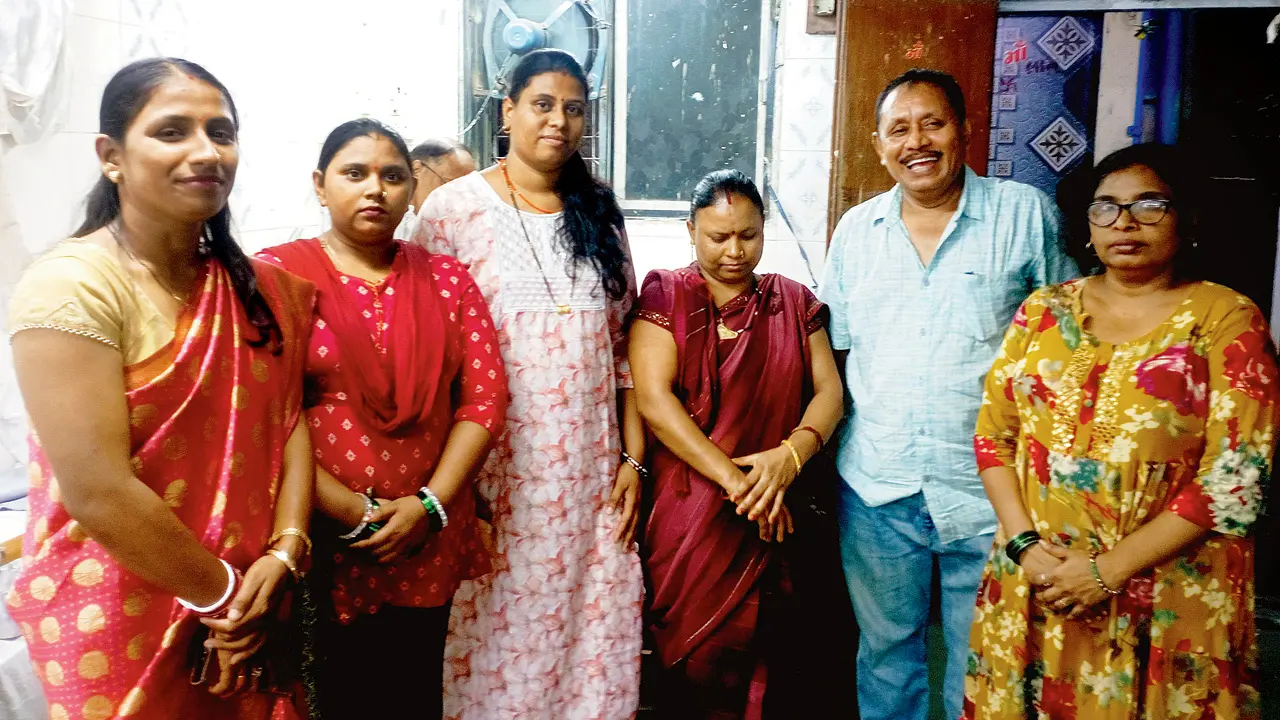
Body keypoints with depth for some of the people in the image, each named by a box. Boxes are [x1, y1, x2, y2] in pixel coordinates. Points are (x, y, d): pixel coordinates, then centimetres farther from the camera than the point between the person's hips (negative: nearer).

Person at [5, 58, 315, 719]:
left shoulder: (261, 290, 5)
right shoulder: (72, 285, -15)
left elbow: (289, 421, -1)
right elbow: (99, 491, -20)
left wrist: (283, 554, -14)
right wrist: (222, 595, -13)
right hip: (121, 630, -5)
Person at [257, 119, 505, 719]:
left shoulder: (447, 280, 7)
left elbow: (484, 398, 2)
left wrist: (428, 506, -9)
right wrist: (351, 512, -14)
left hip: (426, 545, 3)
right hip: (314, 540, -2)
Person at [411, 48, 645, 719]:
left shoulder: (600, 214, 10)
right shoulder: (454, 206, -2)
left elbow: (623, 344, 10)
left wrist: (633, 457, 4)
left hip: (591, 471, 3)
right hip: (497, 469, -3)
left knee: (594, 635, 9)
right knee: (498, 636, 6)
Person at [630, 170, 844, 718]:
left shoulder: (793, 301, 12)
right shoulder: (666, 296, 2)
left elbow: (829, 389, 5)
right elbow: (653, 399, -9)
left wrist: (791, 453, -16)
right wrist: (733, 480, -15)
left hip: (774, 517, 2)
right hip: (689, 516, -2)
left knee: (756, 657, 5)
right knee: (697, 663, 3)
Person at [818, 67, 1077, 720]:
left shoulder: (1026, 214, -2)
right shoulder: (856, 230, 7)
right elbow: (829, 349, 12)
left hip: (988, 494, -2)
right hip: (875, 492, 3)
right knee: (884, 648, 19)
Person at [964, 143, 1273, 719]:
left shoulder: (1226, 320, -5)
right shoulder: (1044, 310, 5)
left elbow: (1234, 479, -12)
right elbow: (992, 434, 3)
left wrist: (1108, 570, -16)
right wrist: (1024, 542, -9)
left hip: (1168, 601, -3)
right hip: (1032, 586, 3)